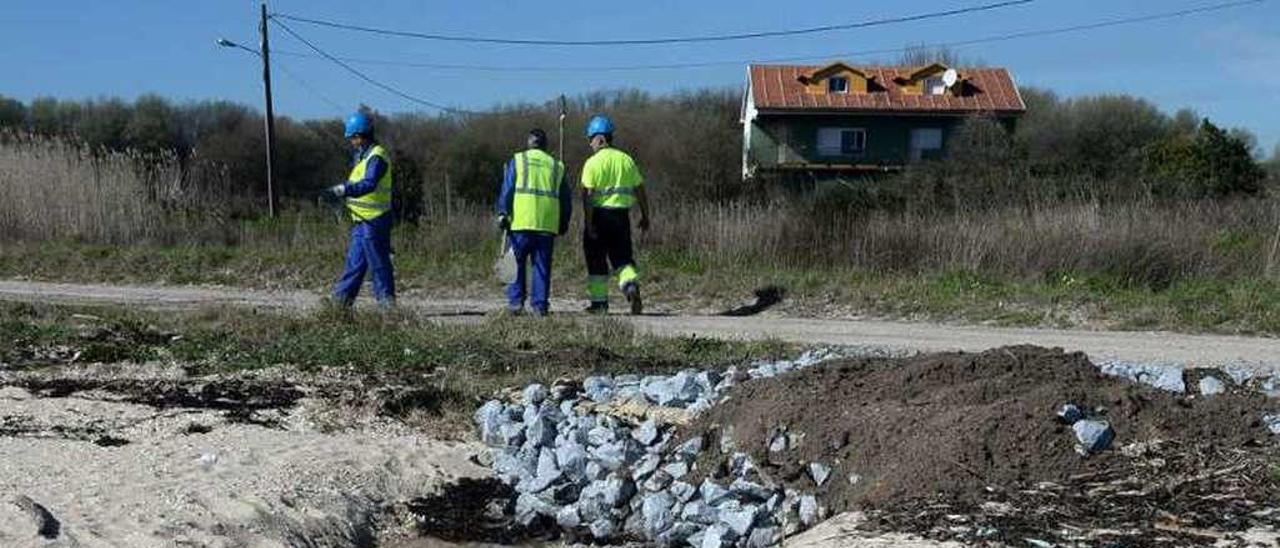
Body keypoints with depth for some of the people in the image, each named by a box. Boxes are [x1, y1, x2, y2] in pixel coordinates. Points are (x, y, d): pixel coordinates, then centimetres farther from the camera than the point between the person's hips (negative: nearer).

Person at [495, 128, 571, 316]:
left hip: (521, 222, -2)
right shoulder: (556, 166, 16)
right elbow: (566, 198, 16)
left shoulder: (517, 160, 8)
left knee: (517, 263, 7)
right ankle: (540, 305, 4)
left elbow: (507, 190, -2)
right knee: (542, 266, 6)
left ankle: (515, 301, 4)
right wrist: (564, 223, 22)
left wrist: (503, 213, -2)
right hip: (547, 224, 2)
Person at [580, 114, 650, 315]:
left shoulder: (592, 163, -8)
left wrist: (589, 224, -15)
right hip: (621, 215, 4)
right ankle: (631, 285, -16)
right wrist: (645, 216, 17)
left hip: (599, 215, -4)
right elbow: (640, 191, 9)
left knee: (596, 261, 7)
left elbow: (588, 195, -15)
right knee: (622, 257, 11)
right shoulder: (627, 160, 8)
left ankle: (599, 302, 12)